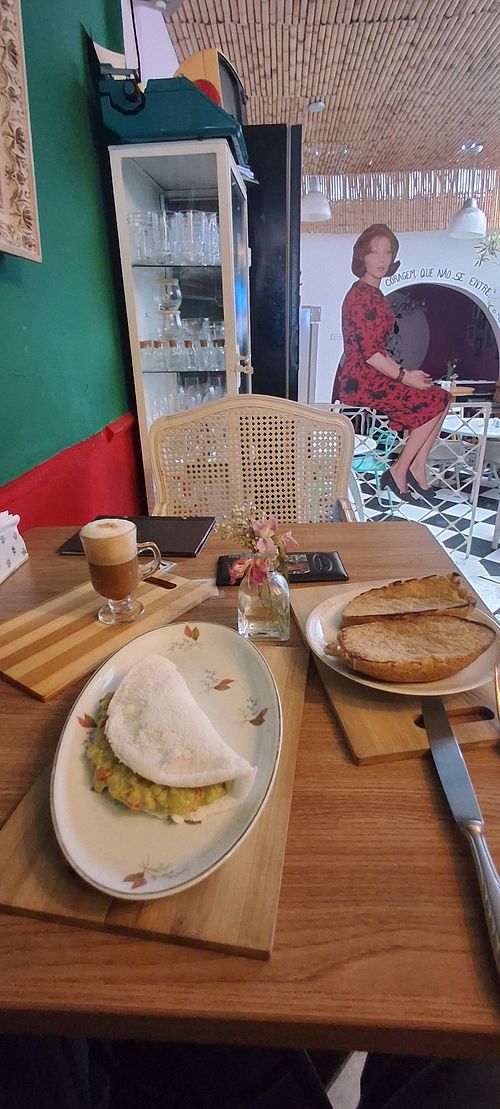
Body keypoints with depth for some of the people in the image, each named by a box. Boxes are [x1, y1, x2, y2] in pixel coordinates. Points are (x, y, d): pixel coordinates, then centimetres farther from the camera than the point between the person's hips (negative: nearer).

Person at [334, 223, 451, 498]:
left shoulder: (374, 293, 17)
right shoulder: (359, 296, -14)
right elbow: (369, 353, -20)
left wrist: (403, 372, 7)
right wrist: (404, 376, -12)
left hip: (374, 375, 10)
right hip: (360, 382, -9)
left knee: (441, 397, 5)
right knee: (435, 401, -9)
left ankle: (417, 467, 4)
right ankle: (399, 471, -2)